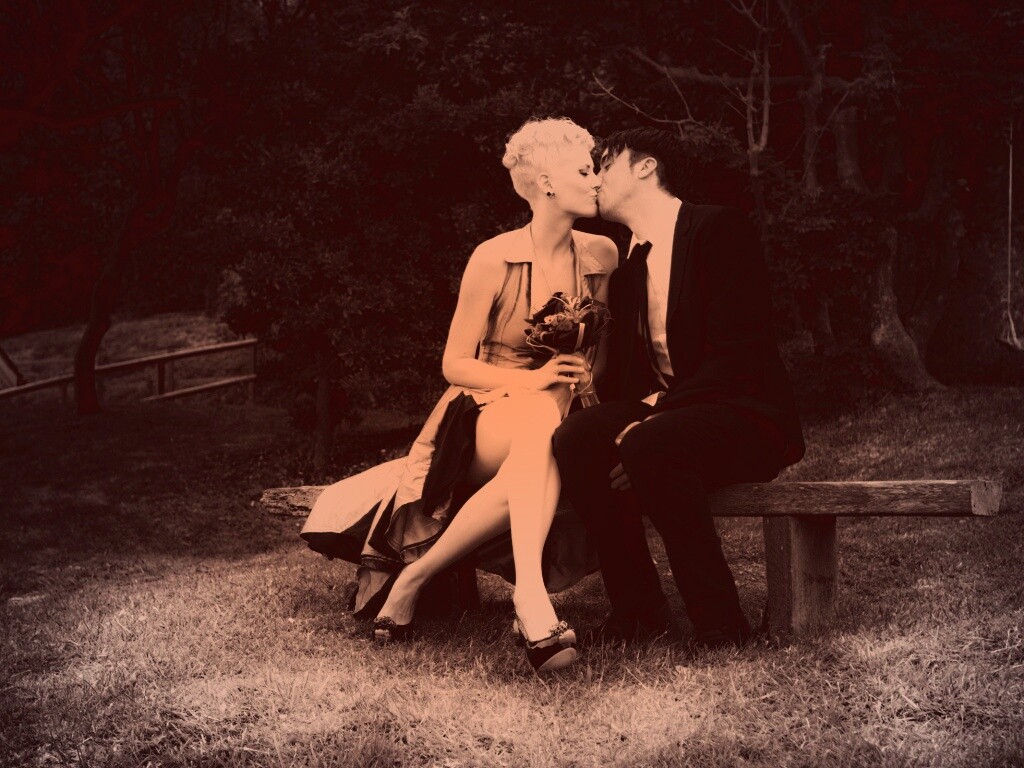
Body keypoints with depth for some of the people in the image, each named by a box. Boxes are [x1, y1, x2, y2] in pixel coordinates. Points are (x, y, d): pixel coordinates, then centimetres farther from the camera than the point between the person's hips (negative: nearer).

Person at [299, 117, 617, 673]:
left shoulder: (601, 257, 5)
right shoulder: (494, 260, -8)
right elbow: (455, 364, -6)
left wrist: (585, 380, -6)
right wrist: (531, 380, -22)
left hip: (554, 419, 4)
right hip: (484, 413, -4)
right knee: (541, 419, -42)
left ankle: (413, 573, -29)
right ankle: (531, 598, -48)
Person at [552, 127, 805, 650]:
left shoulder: (717, 230, -8)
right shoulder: (627, 269, 17)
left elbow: (739, 352, -18)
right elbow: (624, 375, 16)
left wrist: (655, 419, -25)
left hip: (746, 418, -6)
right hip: (661, 415, 7)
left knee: (650, 447, -36)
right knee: (575, 440, -22)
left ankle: (719, 621, -23)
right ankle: (638, 607, -11)